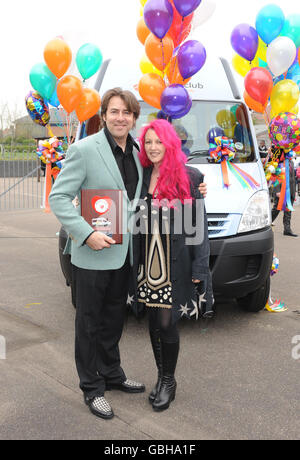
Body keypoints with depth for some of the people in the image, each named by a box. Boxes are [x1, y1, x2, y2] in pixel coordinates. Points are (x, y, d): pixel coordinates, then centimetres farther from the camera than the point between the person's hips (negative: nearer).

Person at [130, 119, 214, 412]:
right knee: (154, 324, 13)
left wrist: (199, 268, -9)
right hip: (147, 262, 4)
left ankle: (169, 381, 20)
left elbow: (198, 225, -5)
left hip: (175, 264, -4)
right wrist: (135, 263, 8)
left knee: (167, 324, -2)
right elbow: (136, 220, 12)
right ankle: (161, 377, 30)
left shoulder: (189, 177, -6)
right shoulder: (141, 176, 7)